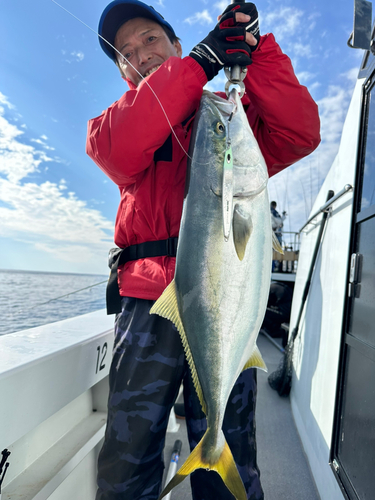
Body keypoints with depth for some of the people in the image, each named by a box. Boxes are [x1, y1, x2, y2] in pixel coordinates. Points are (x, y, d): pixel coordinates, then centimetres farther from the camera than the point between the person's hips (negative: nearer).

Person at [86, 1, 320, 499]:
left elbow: (299, 136, 1)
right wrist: (199, 62, -8)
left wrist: (255, 49, -2)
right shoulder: (126, 116, 18)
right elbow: (115, 148, -8)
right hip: (148, 303, 1)